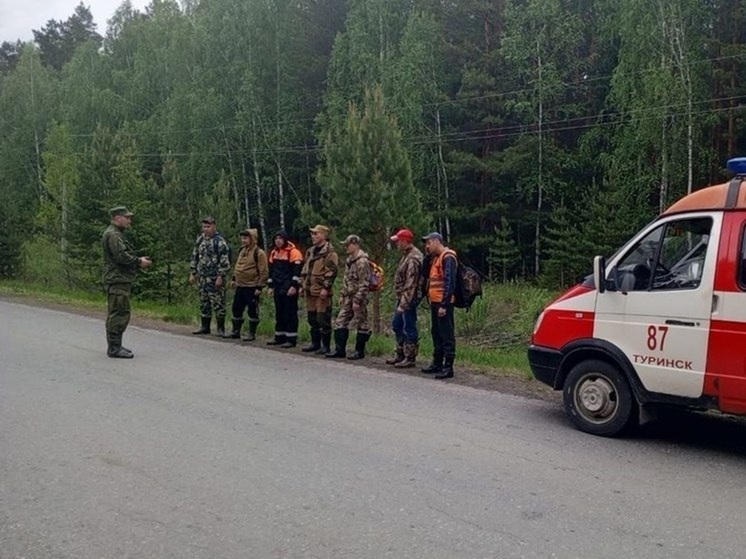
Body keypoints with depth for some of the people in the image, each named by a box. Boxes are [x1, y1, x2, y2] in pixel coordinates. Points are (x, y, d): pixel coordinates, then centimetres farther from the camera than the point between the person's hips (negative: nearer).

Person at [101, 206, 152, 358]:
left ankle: (114, 345, 22)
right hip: (117, 280, -11)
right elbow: (121, 256, -22)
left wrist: (138, 261, 9)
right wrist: (139, 262, -11)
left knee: (116, 314, 15)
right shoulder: (113, 235, -13)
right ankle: (114, 348, -8)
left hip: (121, 280, 11)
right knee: (120, 314, -10)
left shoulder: (117, 234, 22)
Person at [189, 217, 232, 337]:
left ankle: (221, 329, 3)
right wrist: (192, 273, 15)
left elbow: (224, 261, -15)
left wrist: (220, 276, -19)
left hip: (215, 278, -7)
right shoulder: (200, 240, 12)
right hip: (203, 277, 7)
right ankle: (205, 327, 21)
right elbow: (195, 257, 19)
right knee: (204, 303, 12)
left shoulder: (219, 241, -10)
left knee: (218, 303, -4)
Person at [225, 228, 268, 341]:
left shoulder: (259, 253, -12)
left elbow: (264, 272, -13)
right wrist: (233, 279, 17)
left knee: (252, 311, 1)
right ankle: (236, 331, 23)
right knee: (236, 309, 12)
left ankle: (252, 333, 10)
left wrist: (260, 286, -16)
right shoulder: (242, 250, 12)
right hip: (240, 286, 8)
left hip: (252, 287, -8)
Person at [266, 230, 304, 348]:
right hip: (278, 289, 7)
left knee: (290, 314, -4)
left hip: (289, 289, -7)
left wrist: (294, 286, -19)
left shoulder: (293, 252, -9)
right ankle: (279, 337, 20)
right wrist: (271, 286, 15)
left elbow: (297, 271, -13)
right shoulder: (274, 253, 14)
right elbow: (271, 271, 19)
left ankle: (291, 339, 0)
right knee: (279, 314, 12)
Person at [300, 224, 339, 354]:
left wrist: (326, 288, -20)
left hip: (322, 292, -8)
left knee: (323, 319, -4)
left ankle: (325, 346, 4)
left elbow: (332, 271, -16)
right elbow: (305, 269, 24)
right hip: (310, 291, 9)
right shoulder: (310, 252, 18)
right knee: (312, 319, 14)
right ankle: (315, 343, 24)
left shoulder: (329, 252, -9)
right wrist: (302, 284, 17)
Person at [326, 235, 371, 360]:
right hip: (348, 297, 9)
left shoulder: (362, 261, -17)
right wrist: (342, 295, 17)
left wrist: (357, 300, -22)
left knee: (361, 324, 3)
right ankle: (340, 350, 14)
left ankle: (359, 351, 12)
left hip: (359, 298, -9)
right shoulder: (349, 260, 12)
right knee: (340, 322, 8)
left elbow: (364, 284, -21)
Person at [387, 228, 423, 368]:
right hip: (402, 297, 11)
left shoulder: (413, 258, -21)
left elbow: (411, 284, -25)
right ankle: (400, 355, 29)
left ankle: (410, 359, 8)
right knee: (397, 325, 18)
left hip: (408, 299, -11)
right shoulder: (406, 255, 12)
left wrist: (404, 303, -25)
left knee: (409, 329, -2)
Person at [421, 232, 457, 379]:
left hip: (443, 304, -10)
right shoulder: (436, 258, 19)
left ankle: (448, 367, -3)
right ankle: (437, 363, 25)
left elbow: (450, 282, -20)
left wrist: (444, 304, -22)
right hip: (435, 302, 10)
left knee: (447, 335, -6)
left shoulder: (448, 257, -12)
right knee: (436, 334, 16)